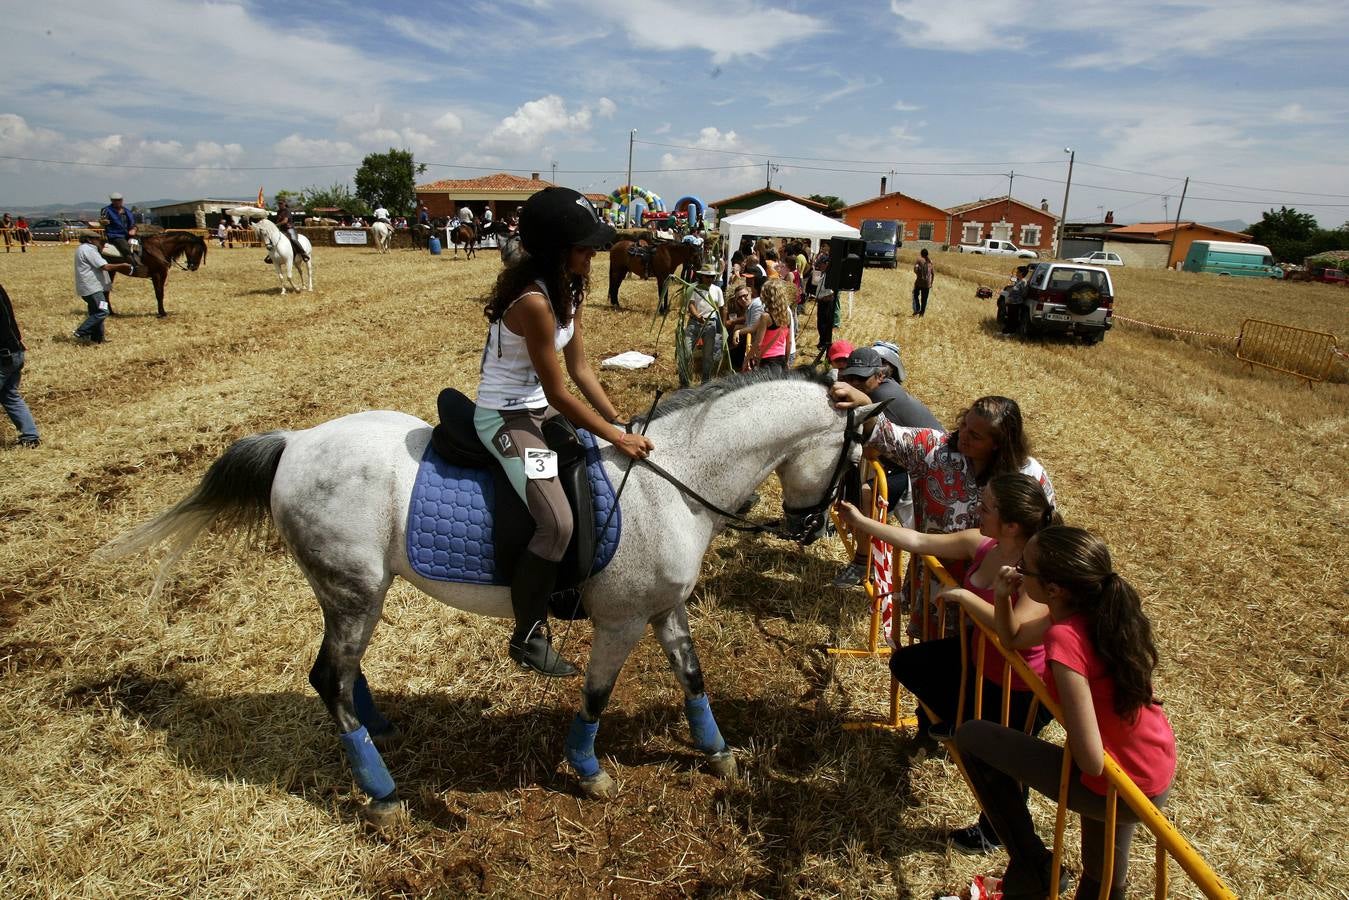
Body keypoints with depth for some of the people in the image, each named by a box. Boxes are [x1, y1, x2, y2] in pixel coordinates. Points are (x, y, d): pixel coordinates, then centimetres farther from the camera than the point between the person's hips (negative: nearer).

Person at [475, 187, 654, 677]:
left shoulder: (567, 288, 1)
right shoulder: (533, 302, -27)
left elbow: (580, 368, 5)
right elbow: (559, 394, -24)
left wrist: (620, 422, 0)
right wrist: (618, 438, -18)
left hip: (539, 407, 10)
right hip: (506, 418, -10)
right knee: (556, 522, -21)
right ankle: (527, 635, 1)